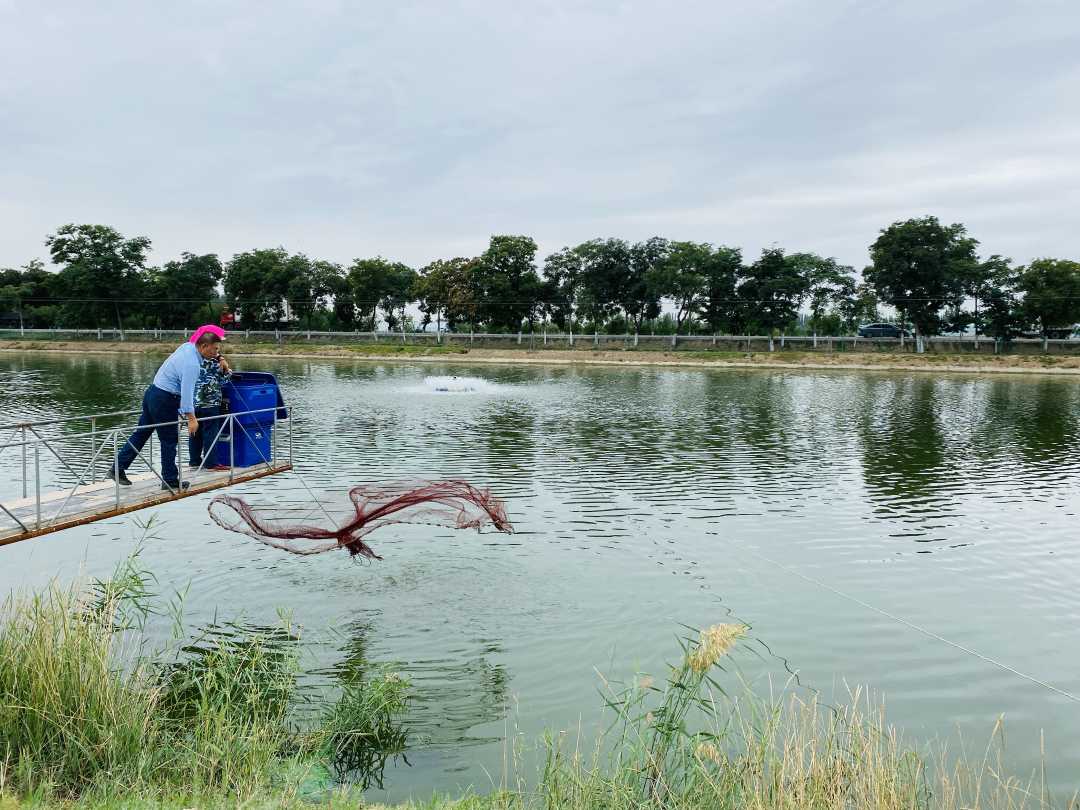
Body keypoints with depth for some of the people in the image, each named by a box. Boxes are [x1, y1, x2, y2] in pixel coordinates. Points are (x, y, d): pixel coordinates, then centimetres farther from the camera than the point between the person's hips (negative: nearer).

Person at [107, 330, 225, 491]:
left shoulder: (188, 346, 3)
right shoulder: (192, 365, -24)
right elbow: (187, 392, -30)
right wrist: (191, 418, -31)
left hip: (152, 392, 9)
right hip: (164, 401, -9)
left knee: (140, 433, 13)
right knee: (170, 441, 3)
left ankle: (117, 469, 16)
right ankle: (170, 481, 13)